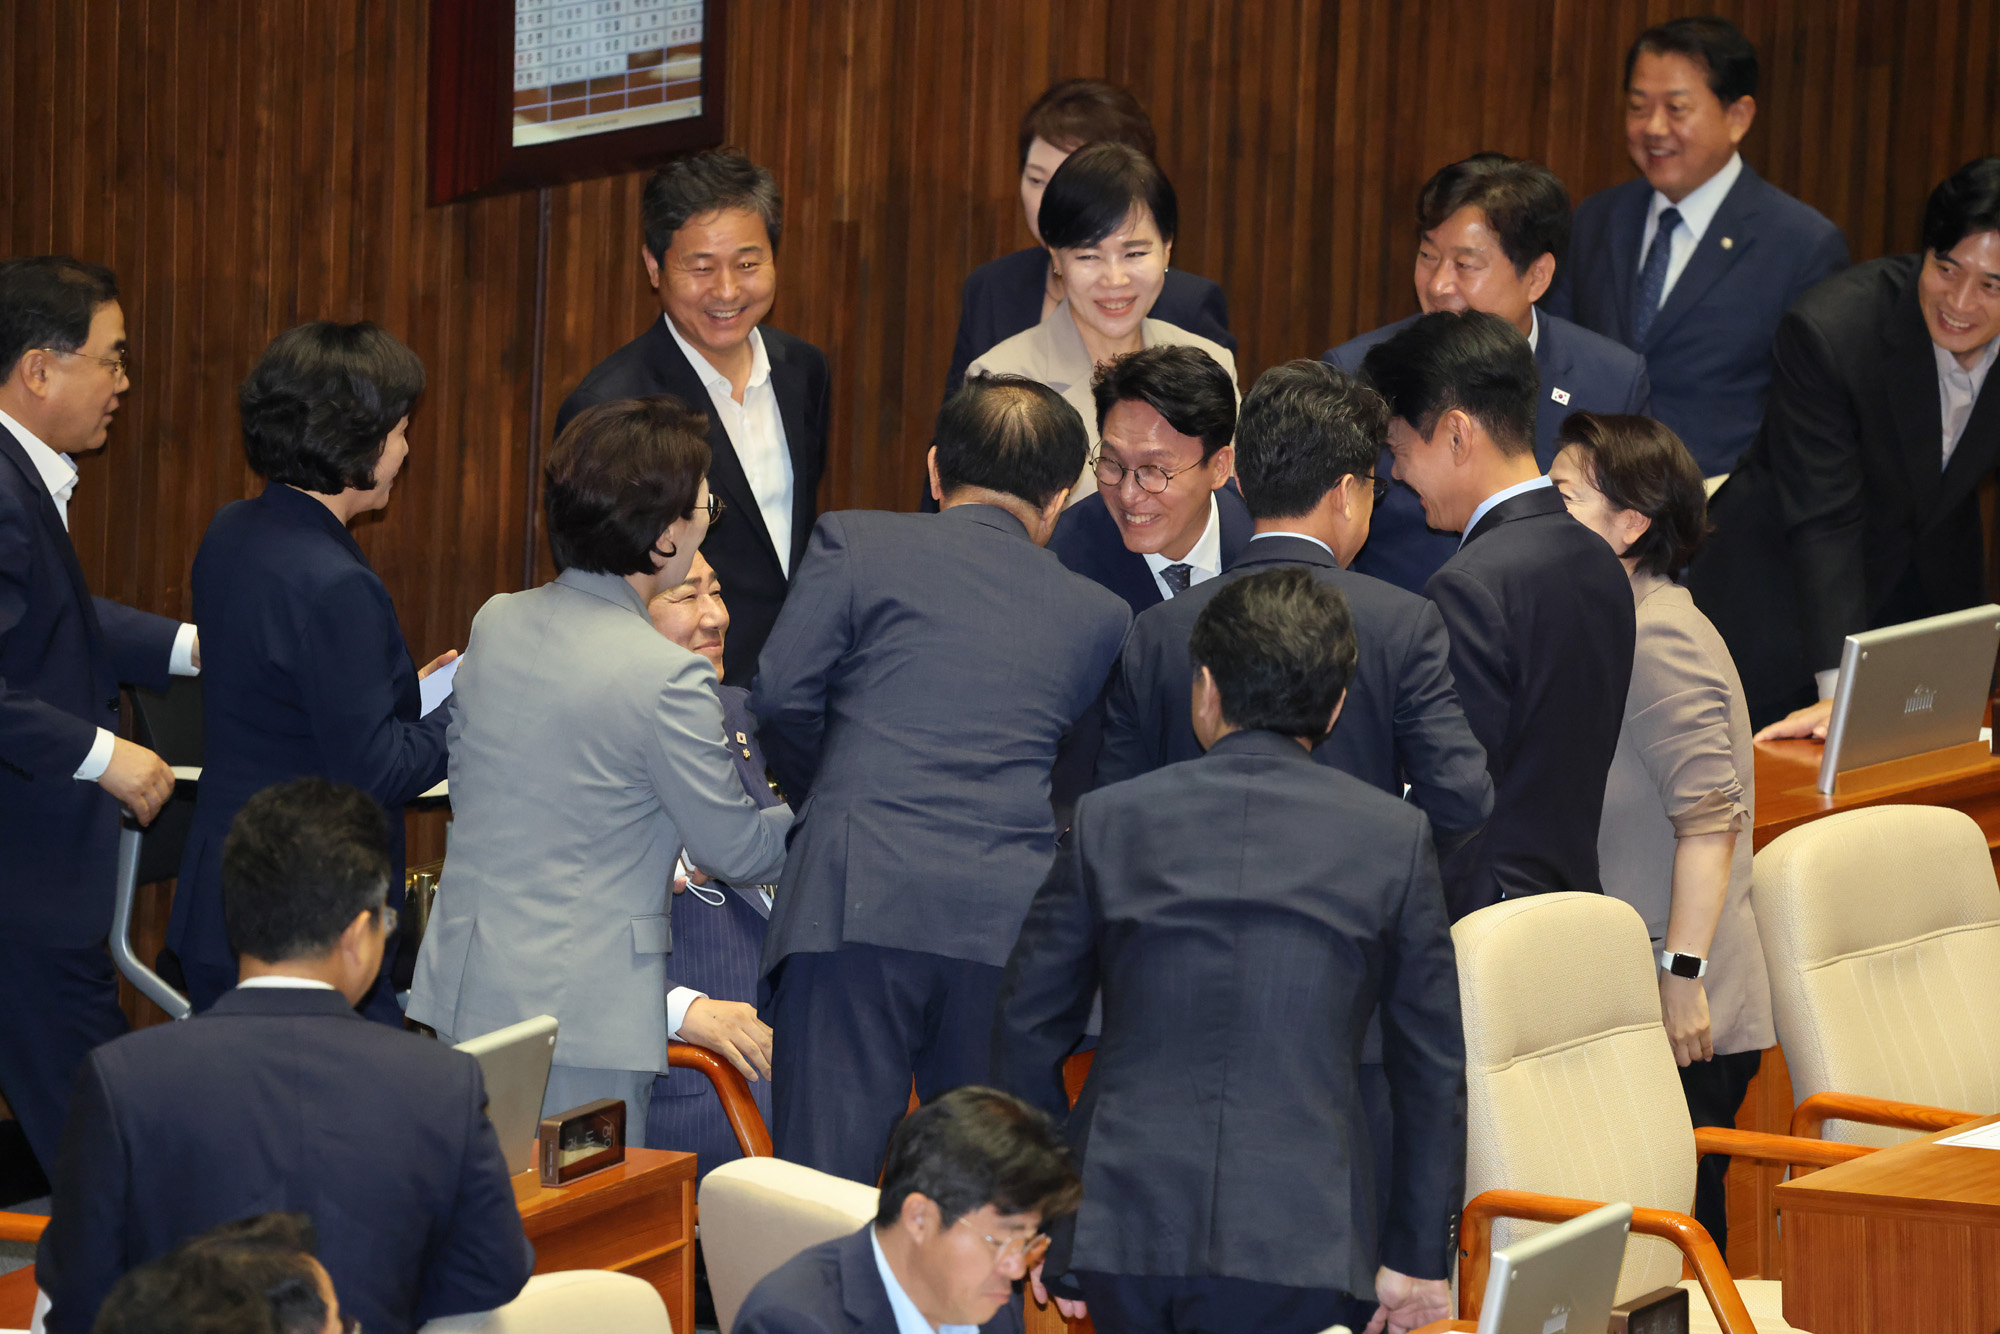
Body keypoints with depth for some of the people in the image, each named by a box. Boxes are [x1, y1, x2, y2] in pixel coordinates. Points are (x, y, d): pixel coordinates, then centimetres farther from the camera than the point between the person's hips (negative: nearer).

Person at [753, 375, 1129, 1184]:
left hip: (856, 904, -2)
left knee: (825, 1180, -4)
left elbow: (781, 697, 2)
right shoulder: (1100, 618, 18)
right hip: (1013, 925, 2)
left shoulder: (854, 546, 10)